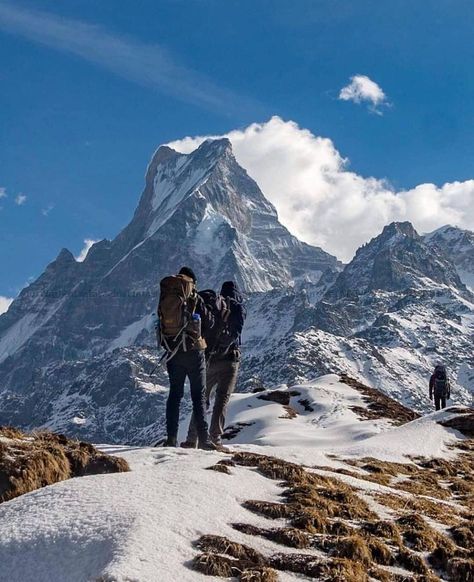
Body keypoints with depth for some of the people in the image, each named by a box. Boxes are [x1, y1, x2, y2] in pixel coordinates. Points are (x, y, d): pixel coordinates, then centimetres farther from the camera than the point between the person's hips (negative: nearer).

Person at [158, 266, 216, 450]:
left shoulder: (164, 298, 3)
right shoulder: (194, 298, -8)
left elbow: (162, 323, 8)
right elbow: (209, 322, -2)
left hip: (173, 352, 4)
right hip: (194, 352, -3)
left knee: (175, 394, 11)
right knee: (198, 395, 2)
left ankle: (171, 438, 7)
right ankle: (203, 438, -3)